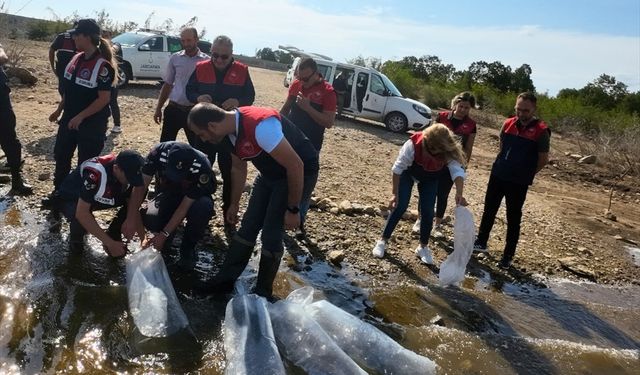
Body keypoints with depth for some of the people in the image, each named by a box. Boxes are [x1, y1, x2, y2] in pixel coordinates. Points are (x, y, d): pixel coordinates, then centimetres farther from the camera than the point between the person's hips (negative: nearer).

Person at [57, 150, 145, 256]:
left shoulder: (127, 171, -20)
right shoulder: (95, 174, -39)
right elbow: (81, 213, -40)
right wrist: (110, 243, -37)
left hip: (96, 198, 5)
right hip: (70, 199, -5)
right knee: (81, 219, -37)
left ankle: (113, 234, 1)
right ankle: (75, 237, -2)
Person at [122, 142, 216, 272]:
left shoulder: (202, 167, -35)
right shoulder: (159, 152, -28)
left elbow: (185, 206, -29)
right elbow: (141, 185, -22)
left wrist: (164, 234, -30)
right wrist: (131, 218, -30)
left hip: (193, 198, -1)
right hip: (168, 194, 2)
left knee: (203, 207, -38)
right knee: (150, 218, -31)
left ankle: (188, 247, -10)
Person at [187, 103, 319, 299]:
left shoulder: (261, 126, -36)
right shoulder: (229, 131, -8)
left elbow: (296, 166, -30)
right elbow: (239, 168, 10)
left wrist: (293, 209, -21)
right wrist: (234, 204, 18)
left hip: (300, 172, -8)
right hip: (270, 172, 8)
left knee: (271, 233, -7)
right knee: (248, 225, 8)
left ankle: (263, 292, 12)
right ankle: (226, 278, 21)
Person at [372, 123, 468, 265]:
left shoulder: (448, 152, -33)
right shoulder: (413, 145, -39)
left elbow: (457, 171, -44)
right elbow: (397, 169, -30)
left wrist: (459, 194, -62)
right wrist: (395, 194, -28)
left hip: (430, 180, 2)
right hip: (408, 174, -2)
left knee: (428, 212, -4)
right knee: (400, 206, -9)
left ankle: (423, 247, 15)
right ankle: (383, 241, 7)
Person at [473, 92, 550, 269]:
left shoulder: (541, 131, -12)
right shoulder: (508, 124, 1)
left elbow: (544, 159, -5)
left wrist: (525, 174, 2)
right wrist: (505, 167, 9)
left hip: (519, 182, -5)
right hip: (497, 175, 5)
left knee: (513, 218, 6)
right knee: (489, 210, 16)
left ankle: (508, 255, 17)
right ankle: (481, 242, 33)